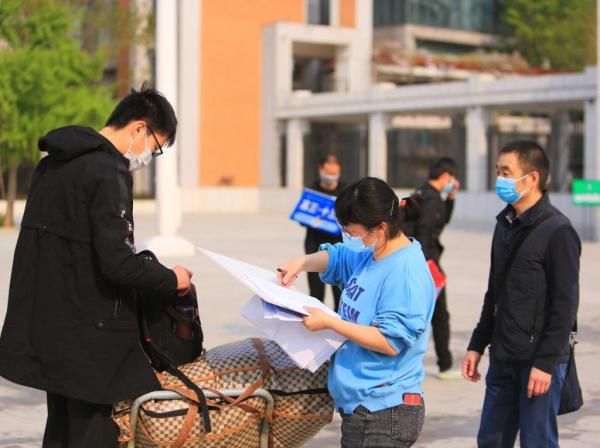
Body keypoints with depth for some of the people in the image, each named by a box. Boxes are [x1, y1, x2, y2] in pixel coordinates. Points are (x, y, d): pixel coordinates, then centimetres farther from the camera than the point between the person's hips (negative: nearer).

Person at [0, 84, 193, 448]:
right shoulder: (108, 172, -17)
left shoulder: (54, 163, 12)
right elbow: (117, 263, -23)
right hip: (90, 335, -9)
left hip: (48, 325, 9)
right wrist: (171, 280, -7)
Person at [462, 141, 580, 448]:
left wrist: (545, 363, -18)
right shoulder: (505, 225, 11)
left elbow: (565, 305, -15)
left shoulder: (557, 231, -12)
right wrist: (477, 345, 15)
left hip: (538, 362, -8)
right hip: (503, 358, 8)